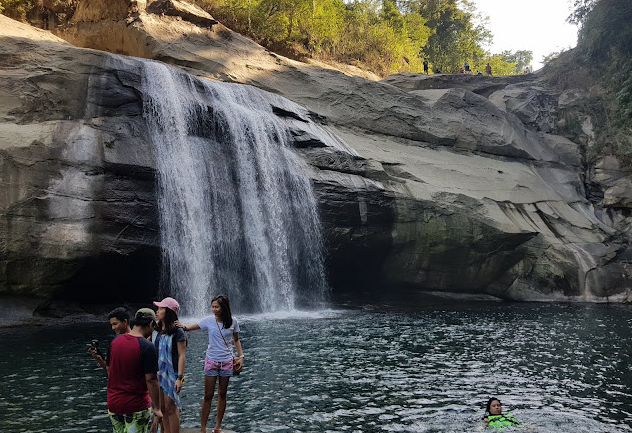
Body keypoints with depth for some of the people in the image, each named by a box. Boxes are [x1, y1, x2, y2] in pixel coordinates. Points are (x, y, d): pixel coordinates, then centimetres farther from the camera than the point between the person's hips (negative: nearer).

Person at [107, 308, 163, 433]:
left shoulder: (115, 342, 3)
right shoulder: (147, 347, -18)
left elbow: (109, 369, 12)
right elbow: (151, 380, -19)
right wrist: (157, 408, -11)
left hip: (113, 403, 6)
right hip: (136, 406, -6)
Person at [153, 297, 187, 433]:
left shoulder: (177, 332, -11)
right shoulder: (159, 331, 10)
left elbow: (182, 356, -13)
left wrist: (179, 378, -19)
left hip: (171, 374, -7)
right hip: (159, 373, 7)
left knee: (171, 408, -3)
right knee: (162, 408, 11)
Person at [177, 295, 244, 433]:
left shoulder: (233, 322, -5)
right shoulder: (208, 320, -8)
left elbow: (236, 340, 7)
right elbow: (190, 327, -9)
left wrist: (241, 356, 1)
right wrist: (183, 326, -31)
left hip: (227, 362, 1)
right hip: (211, 361, -1)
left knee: (222, 394, 11)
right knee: (208, 396, 1)